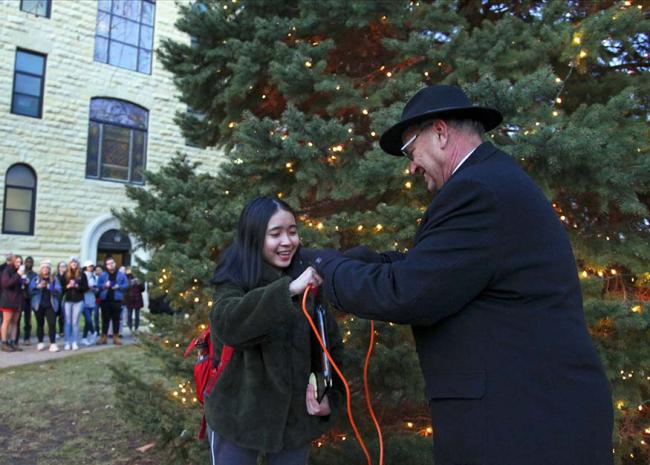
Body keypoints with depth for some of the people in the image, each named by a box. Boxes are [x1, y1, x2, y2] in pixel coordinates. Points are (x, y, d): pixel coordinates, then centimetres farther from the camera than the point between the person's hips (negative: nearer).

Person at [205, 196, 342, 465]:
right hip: (238, 417, -3)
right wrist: (288, 289, -36)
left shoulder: (307, 281, 1)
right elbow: (227, 323, -30)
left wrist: (330, 395, -6)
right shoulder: (234, 280, -9)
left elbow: (331, 344, 6)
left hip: (296, 418, 3)